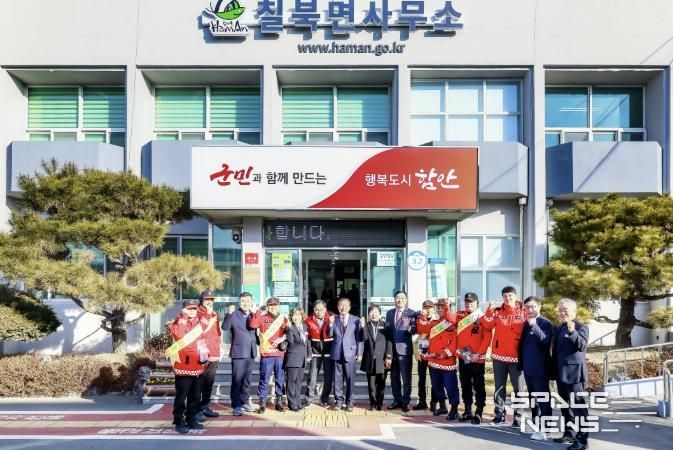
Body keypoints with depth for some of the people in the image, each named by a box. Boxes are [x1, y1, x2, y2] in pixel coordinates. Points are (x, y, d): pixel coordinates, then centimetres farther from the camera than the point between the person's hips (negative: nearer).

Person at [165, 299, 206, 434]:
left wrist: (204, 354, 14)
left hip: (197, 366, 6)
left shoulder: (198, 323, 14)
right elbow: (179, 334, -27)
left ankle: (191, 419, 23)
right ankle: (179, 422, 6)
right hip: (183, 366, -6)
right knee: (181, 396, -4)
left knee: (195, 396, 12)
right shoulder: (178, 323, -5)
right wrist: (183, 318, -27)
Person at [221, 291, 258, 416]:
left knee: (247, 379, 13)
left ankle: (245, 402, 24)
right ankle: (236, 405, 4)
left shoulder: (254, 315, 9)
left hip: (251, 353, 5)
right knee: (237, 380, -3)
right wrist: (229, 313, -34)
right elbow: (225, 327, -21)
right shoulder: (234, 315, -6)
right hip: (238, 353, -5)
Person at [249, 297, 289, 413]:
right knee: (264, 380, 0)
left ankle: (279, 401, 21)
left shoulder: (283, 319, 10)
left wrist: (283, 340, -3)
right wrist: (258, 313, -19)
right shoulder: (262, 317, 3)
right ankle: (262, 403, 8)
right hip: (266, 354, -2)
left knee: (280, 379, 9)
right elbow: (252, 325, -14)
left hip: (280, 354, 3)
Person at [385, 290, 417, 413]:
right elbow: (387, 330, 15)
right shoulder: (389, 313, 13)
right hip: (392, 350, 4)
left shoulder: (411, 313, -1)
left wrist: (410, 328, -29)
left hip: (405, 350, -4)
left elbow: (414, 331, -7)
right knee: (394, 377, 10)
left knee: (406, 378, 0)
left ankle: (406, 402, 9)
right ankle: (397, 400, 21)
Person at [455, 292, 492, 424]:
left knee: (479, 386, 0)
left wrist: (479, 353, -16)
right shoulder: (459, 316, 8)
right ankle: (467, 411, 22)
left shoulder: (483, 318, -5)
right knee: (465, 385, 12)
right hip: (463, 357, 5)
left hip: (477, 358, -4)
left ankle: (479, 413, 5)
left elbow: (487, 338, -11)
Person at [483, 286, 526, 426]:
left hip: (516, 356, -2)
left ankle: (518, 417, 9)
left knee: (518, 388, 2)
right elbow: (487, 325, -7)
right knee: (499, 387, 11)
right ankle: (499, 414, 20)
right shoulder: (497, 312, 5)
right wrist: (489, 311, -19)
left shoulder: (523, 313, -2)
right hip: (499, 355, 3)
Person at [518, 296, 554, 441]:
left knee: (543, 398, -3)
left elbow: (546, 341, -26)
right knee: (533, 397, 15)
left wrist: (534, 326, -36)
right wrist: (521, 363, 14)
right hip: (528, 367, 7)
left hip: (540, 368, -7)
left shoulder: (545, 323, -10)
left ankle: (544, 429, -1)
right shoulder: (526, 324, 10)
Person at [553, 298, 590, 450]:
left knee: (578, 406, -5)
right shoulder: (558, 328, 13)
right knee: (565, 406, 16)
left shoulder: (581, 327, -8)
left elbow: (582, 345, -24)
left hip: (574, 373, -8)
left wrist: (572, 332, -39)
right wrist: (554, 370, 17)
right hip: (561, 374, 8)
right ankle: (569, 433, 26)